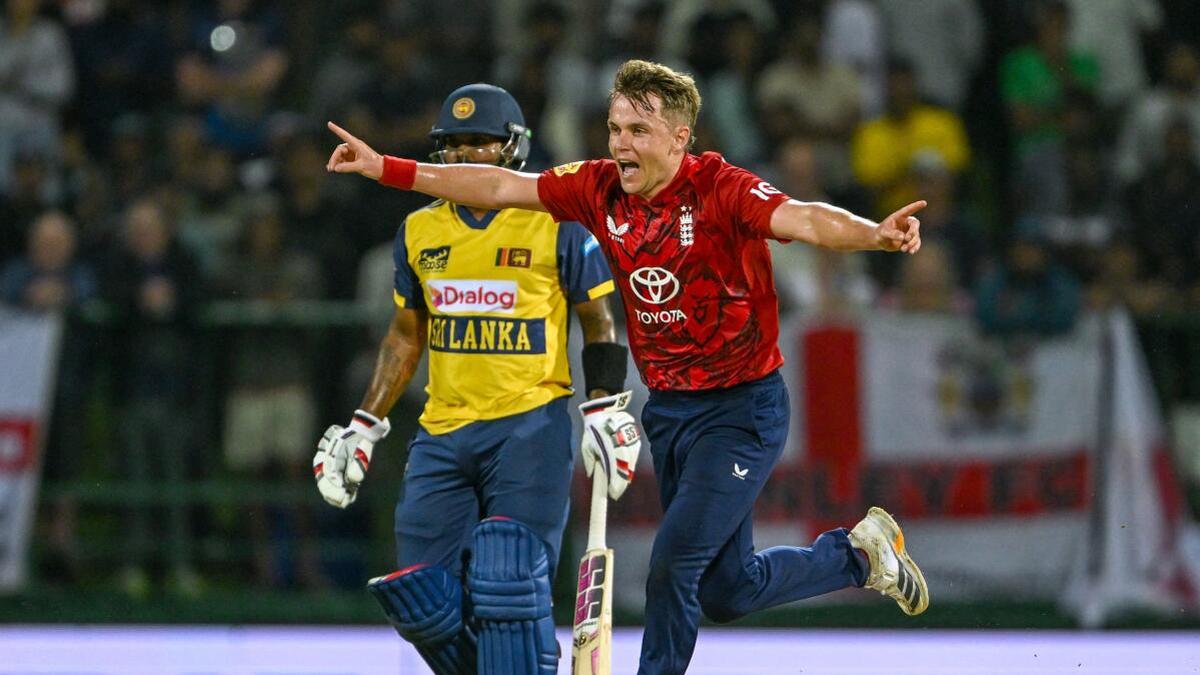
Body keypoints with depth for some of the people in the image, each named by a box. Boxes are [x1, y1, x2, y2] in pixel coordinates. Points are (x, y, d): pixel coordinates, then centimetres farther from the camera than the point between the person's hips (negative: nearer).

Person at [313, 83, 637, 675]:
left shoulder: (556, 224, -3)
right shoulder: (419, 231, 11)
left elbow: (599, 323, 2)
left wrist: (606, 413, -8)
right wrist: (364, 426, 17)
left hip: (531, 428, -5)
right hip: (442, 434, 5)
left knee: (508, 583, -17)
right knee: (424, 601, -1)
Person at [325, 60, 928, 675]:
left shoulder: (720, 191, -20)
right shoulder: (601, 190, -3)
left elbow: (804, 220, -36)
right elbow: (501, 188, 2)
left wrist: (876, 233, -56)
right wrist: (385, 169, 0)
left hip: (741, 409, -7)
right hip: (668, 410, 7)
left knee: (673, 566, -15)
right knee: (726, 592, 14)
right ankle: (856, 554, 36)